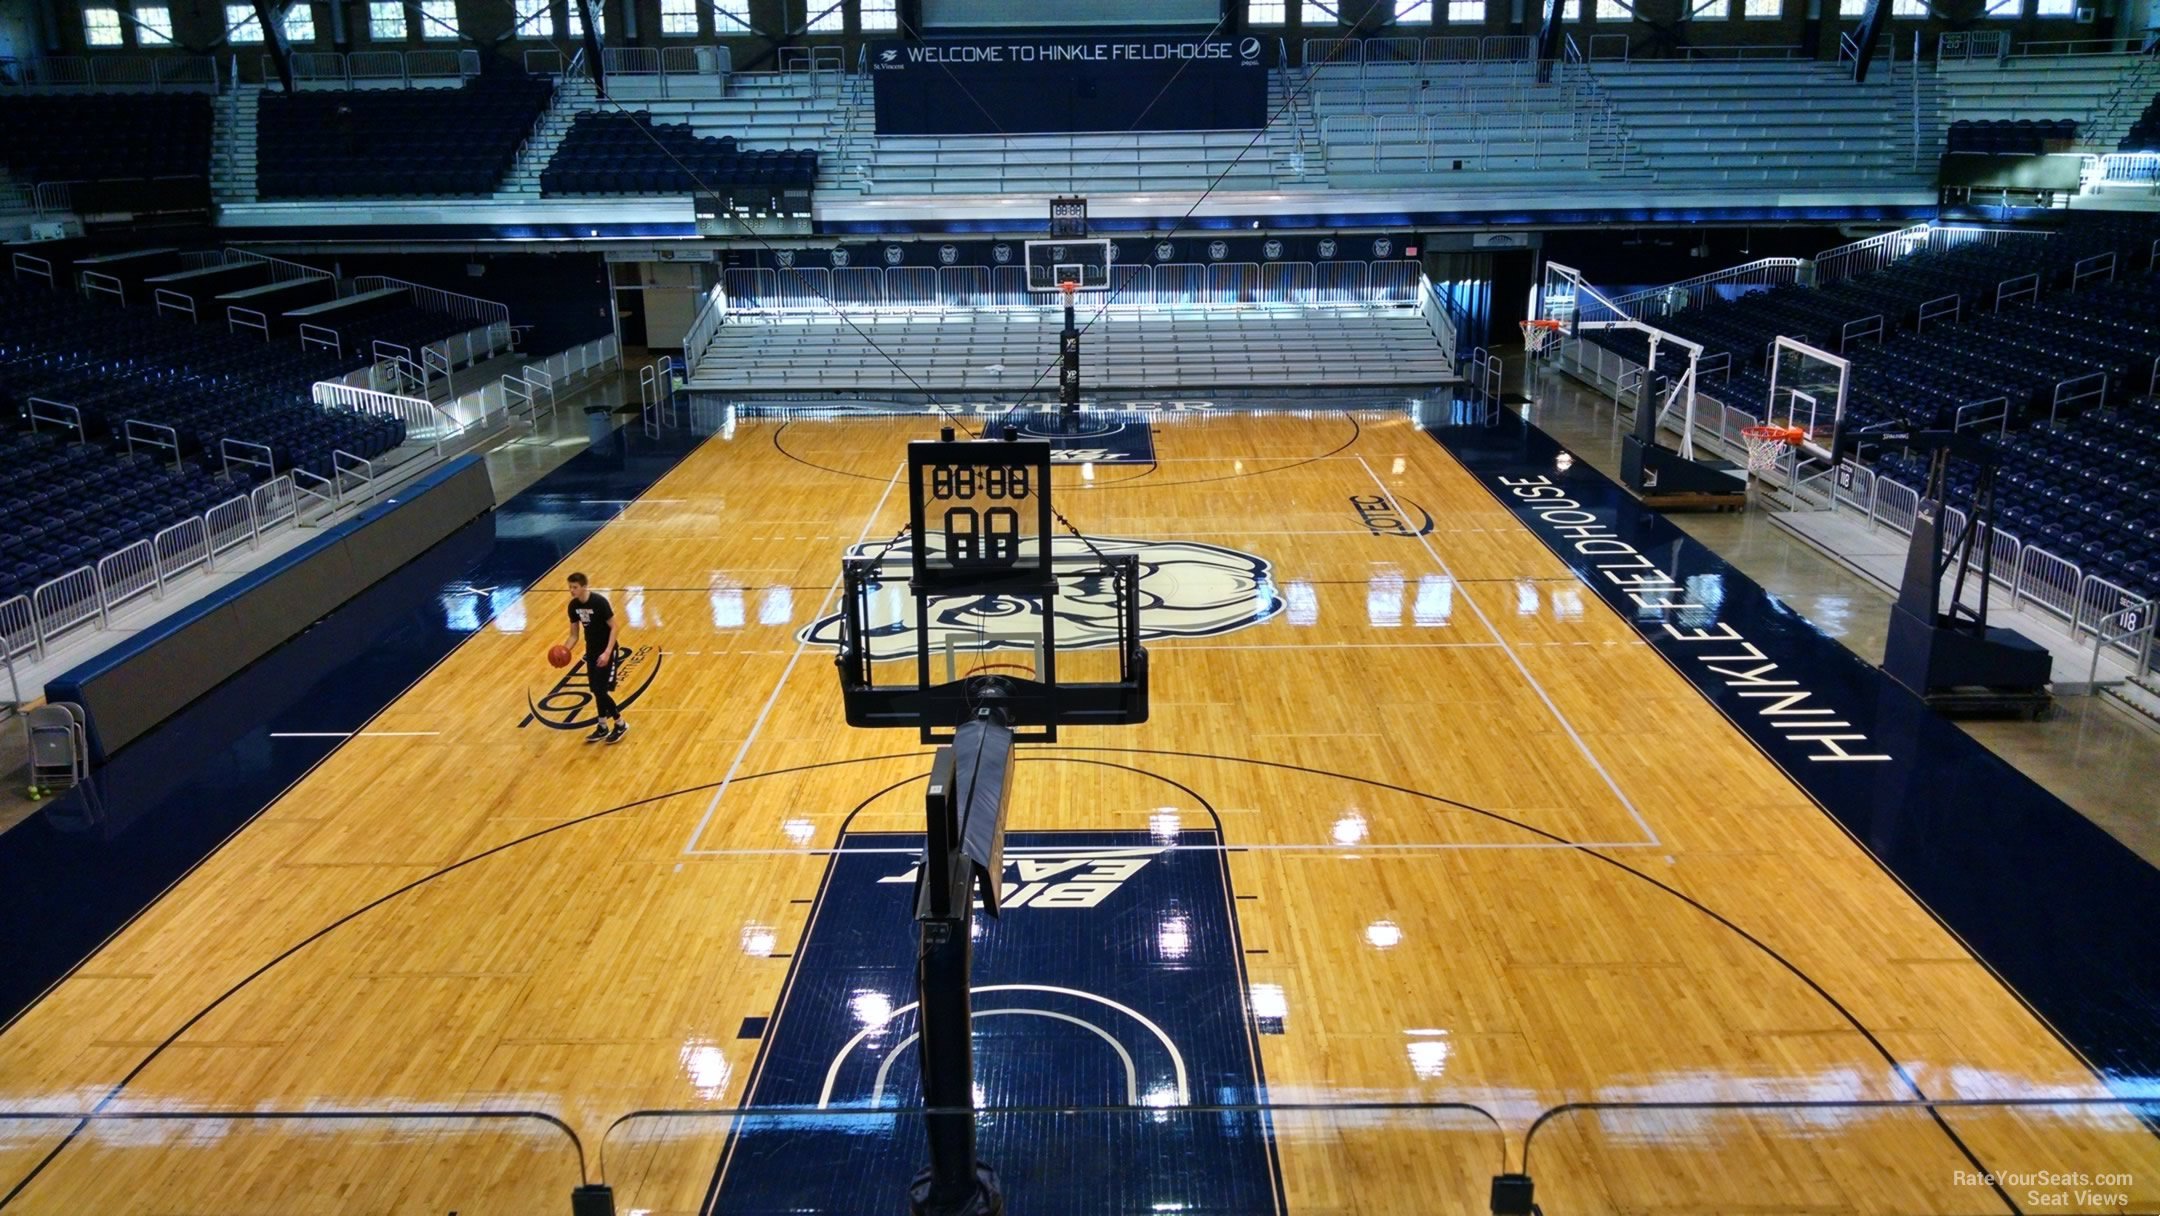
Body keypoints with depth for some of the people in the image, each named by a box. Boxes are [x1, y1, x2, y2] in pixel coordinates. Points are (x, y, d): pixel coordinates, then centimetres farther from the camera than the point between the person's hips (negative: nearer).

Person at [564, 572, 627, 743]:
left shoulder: (599, 602, -22)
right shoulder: (573, 606, -2)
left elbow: (614, 628, -19)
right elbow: (574, 635, 7)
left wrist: (607, 653, -26)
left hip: (606, 652, -7)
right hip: (591, 651, 7)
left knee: (601, 691, -9)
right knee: (596, 690, 11)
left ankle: (621, 725, 9)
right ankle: (602, 727, 25)